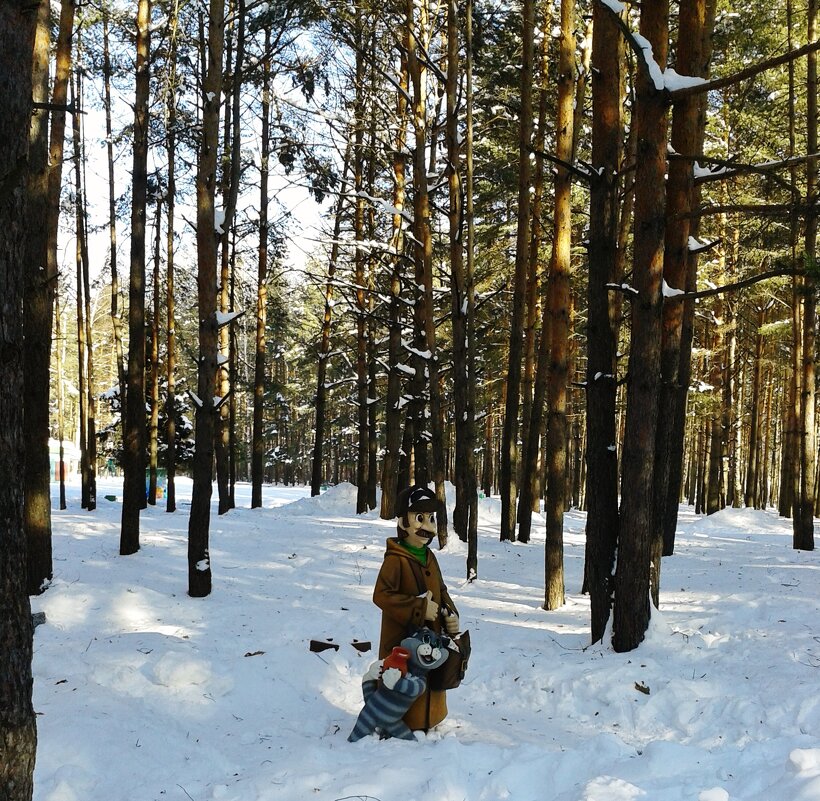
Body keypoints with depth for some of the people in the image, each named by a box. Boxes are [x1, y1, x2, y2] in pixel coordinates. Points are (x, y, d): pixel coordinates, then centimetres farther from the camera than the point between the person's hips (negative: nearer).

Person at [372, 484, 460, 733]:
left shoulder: (429, 558, 10)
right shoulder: (396, 559, -17)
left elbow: (441, 591, 18)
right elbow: (381, 595, -24)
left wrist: (451, 615, -1)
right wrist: (419, 608, -24)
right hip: (402, 642, -8)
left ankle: (428, 722, 35)